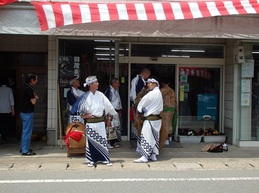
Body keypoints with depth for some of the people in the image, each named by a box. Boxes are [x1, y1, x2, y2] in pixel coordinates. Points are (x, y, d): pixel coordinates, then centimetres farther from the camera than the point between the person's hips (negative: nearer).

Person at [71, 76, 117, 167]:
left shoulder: (100, 95, 3)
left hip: (100, 121, 2)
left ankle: (106, 159, 11)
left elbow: (107, 105, 9)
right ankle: (91, 161, 12)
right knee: (90, 142, 3)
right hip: (90, 123, -2)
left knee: (103, 140, 4)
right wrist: (84, 115, -6)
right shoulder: (85, 96, -5)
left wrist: (110, 114, 11)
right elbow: (79, 107, 1)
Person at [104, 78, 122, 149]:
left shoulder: (116, 91, 15)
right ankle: (108, 143, -3)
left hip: (116, 111, 9)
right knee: (110, 127, -10)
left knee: (117, 127, 10)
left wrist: (120, 111, 20)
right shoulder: (109, 91, -11)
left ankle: (114, 141, 20)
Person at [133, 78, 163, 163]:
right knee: (155, 137, 13)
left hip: (150, 119, -9)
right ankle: (154, 155, 20)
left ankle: (144, 157, -6)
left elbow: (142, 103, -7)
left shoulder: (151, 94, -16)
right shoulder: (159, 93, 12)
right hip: (157, 118, 9)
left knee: (146, 137, -6)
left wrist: (138, 111, 10)